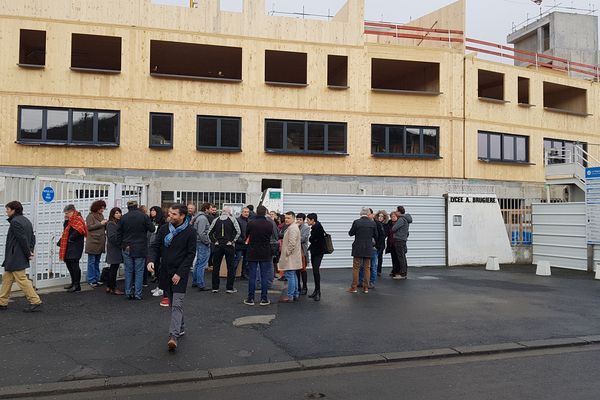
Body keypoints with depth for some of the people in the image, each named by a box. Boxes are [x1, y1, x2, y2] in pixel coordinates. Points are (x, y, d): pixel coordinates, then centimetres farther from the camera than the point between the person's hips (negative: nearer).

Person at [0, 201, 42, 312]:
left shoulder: (15, 222, -16)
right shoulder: (26, 221, 14)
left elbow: (23, 239, -21)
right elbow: (32, 237, 14)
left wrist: (28, 253, -13)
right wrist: (30, 250, 4)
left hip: (15, 258, -10)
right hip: (15, 259, 10)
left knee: (22, 280, -6)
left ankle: (36, 302, -5)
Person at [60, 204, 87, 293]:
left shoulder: (77, 219, -14)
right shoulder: (70, 220, 18)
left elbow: (78, 231, -24)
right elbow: (66, 230, 19)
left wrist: (70, 239, -16)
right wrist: (66, 220, 8)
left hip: (75, 246, -10)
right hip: (69, 246, 11)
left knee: (74, 264, -9)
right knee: (69, 263, 14)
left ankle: (77, 285, -3)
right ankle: (74, 283, 25)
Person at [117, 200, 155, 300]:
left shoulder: (123, 218, -1)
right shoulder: (144, 216, -8)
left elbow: (119, 233, 3)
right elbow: (152, 229, -4)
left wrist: (122, 244, 13)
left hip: (127, 248, 2)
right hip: (140, 249, -2)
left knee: (128, 271, 11)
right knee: (139, 271, 4)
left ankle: (128, 293, 14)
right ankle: (137, 294, 3)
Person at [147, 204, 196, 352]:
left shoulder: (189, 232, -9)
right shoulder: (164, 228, 4)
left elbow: (190, 254, -10)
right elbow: (155, 246, 6)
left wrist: (179, 273, -15)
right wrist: (152, 260, -14)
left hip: (180, 273, -5)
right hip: (166, 272, 5)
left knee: (177, 304, -12)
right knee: (173, 302, 15)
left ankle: (174, 336, -18)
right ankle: (181, 328, 31)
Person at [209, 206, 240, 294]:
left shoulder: (216, 220, 5)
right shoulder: (232, 219, -3)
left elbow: (209, 232, 3)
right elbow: (238, 232, -11)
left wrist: (214, 241, 6)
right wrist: (232, 241, -6)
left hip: (218, 245, 3)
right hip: (229, 245, -2)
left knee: (216, 267, 10)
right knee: (230, 267, 5)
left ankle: (215, 287, 13)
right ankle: (230, 288, 5)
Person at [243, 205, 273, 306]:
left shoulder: (250, 223, -9)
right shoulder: (270, 224, -7)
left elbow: (247, 236, 6)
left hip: (252, 253, 0)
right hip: (265, 253, 0)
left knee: (252, 276, 6)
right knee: (265, 276, 6)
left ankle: (250, 298, 9)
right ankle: (264, 299, 8)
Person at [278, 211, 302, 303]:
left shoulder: (292, 228, -16)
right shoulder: (292, 227, 18)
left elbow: (292, 243, -24)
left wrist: (287, 253, -18)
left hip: (290, 257, -11)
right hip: (292, 257, 11)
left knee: (290, 276, -9)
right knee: (293, 276, 16)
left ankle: (290, 296, -7)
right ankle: (295, 294, 23)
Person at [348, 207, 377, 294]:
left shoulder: (356, 222, -10)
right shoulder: (373, 223, -3)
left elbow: (351, 233, -2)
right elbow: (375, 235, 6)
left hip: (358, 248, -2)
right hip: (368, 249, 2)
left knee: (356, 267, 5)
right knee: (367, 268, 10)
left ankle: (354, 287, 7)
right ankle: (366, 287, 12)